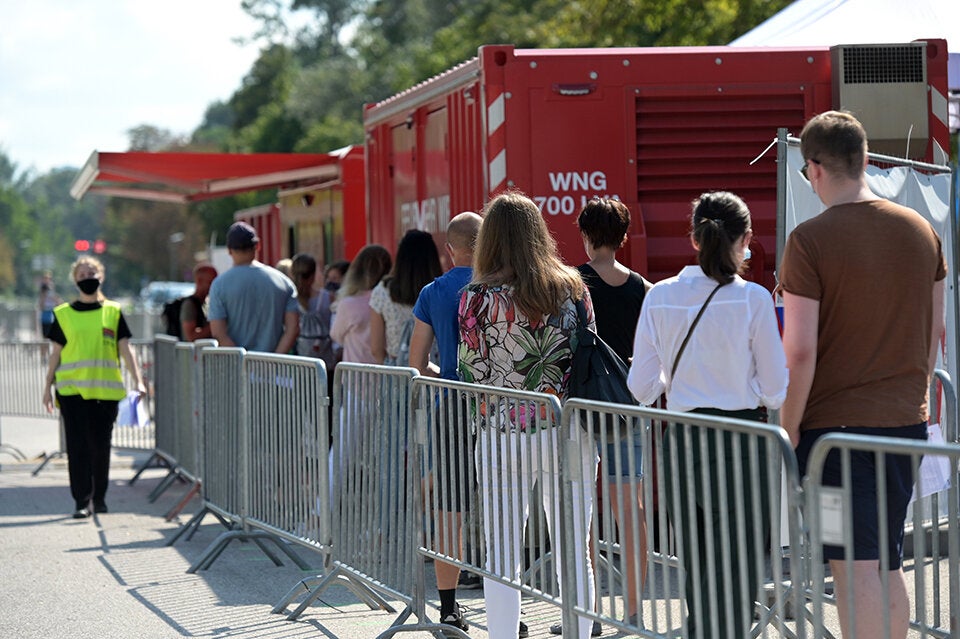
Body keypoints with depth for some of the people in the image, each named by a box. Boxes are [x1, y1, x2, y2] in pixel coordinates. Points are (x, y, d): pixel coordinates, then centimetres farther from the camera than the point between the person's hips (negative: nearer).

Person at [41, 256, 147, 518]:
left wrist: (137, 380, -6)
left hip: (105, 389, 1)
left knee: (101, 446, 5)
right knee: (77, 446, -6)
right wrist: (48, 387, 8)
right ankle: (82, 501, -4)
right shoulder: (63, 314, 7)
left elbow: (125, 349, 4)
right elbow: (55, 353, 11)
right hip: (71, 389, -1)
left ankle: (99, 497, 20)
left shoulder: (113, 312, 8)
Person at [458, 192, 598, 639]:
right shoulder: (573, 289, 2)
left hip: (505, 435, -3)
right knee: (575, 553, 8)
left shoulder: (480, 297, -7)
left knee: (502, 559, 4)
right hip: (569, 433, 3)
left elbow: (473, 375, -4)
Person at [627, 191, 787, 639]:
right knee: (736, 569, 1)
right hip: (739, 440, -4)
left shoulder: (660, 296, 0)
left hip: (679, 440, 4)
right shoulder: (753, 299, -10)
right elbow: (775, 391, -5)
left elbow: (642, 388, 2)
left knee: (696, 566, 18)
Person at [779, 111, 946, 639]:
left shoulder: (810, 240, -12)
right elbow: (935, 331, 13)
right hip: (906, 418, 6)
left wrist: (789, 427, -6)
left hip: (836, 420, -5)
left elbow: (801, 351, -14)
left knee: (855, 569, -3)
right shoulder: (921, 230, 5)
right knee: (888, 565, 15)